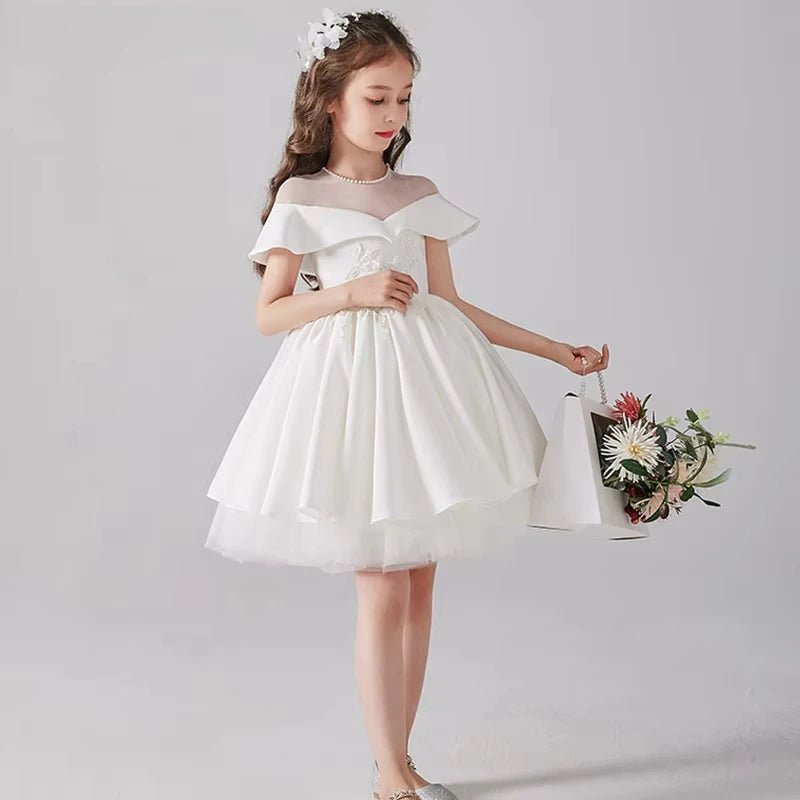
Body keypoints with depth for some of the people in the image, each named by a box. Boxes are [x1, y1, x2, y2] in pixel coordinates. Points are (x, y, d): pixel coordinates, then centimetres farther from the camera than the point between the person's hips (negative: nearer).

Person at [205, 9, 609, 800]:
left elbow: (450, 304, 12)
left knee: (418, 584, 8)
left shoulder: (419, 194, 10)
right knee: (382, 590, -5)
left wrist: (555, 349, 10)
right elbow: (268, 313, 0)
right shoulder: (302, 197, 0)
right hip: (351, 383, -4)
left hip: (422, 378, 5)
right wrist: (351, 293, -15)